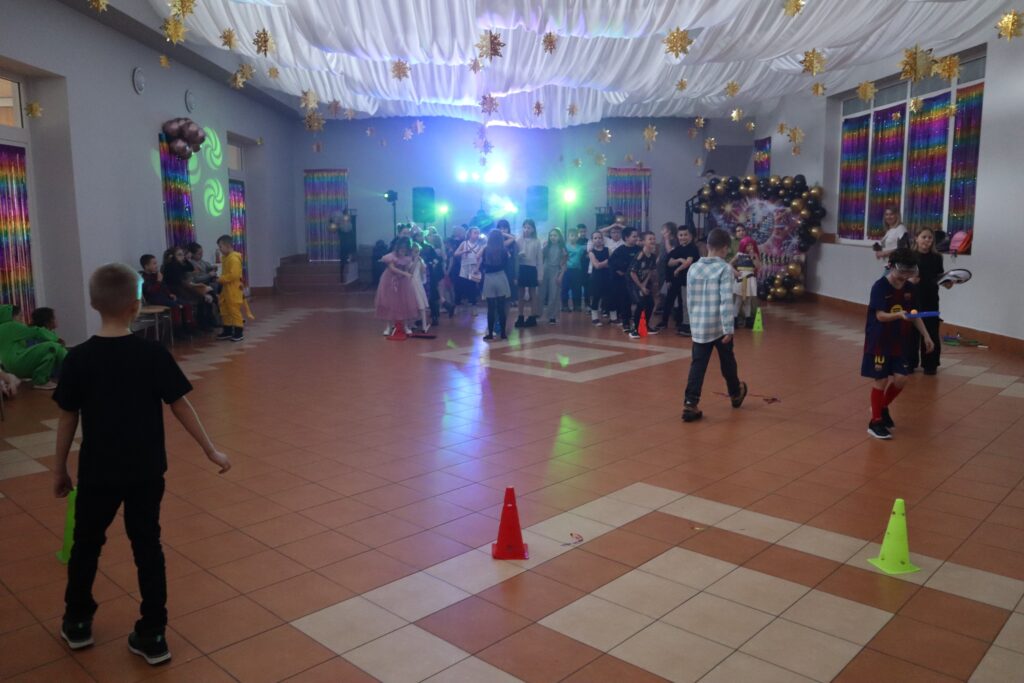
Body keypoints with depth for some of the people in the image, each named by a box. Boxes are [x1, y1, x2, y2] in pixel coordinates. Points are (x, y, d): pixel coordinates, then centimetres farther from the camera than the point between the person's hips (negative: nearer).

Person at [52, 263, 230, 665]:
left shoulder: (79, 358, -9)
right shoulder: (153, 355, -11)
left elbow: (68, 418, -3)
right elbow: (180, 407, -7)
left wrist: (59, 468, 10)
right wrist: (211, 451, 2)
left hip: (98, 472, 0)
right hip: (145, 471, 0)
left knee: (87, 543, 20)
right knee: (147, 546, 10)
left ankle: (77, 622, 37)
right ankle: (152, 635, 15)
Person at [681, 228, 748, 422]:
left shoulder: (693, 268, 5)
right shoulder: (725, 269, -10)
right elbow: (726, 300, -17)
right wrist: (728, 328, -16)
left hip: (698, 326, 3)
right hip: (719, 326, -3)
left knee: (697, 366, 3)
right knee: (728, 362, 17)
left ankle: (690, 404, -6)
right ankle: (736, 394, 39)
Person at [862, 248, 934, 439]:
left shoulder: (909, 288, 3)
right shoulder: (880, 287, -16)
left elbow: (915, 315, 11)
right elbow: (880, 316, -23)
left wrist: (926, 336, 7)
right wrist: (899, 315, -40)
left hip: (900, 342, 6)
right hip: (879, 342, -6)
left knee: (900, 379, 2)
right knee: (880, 381, -1)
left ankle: (883, 408, 29)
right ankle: (876, 422, 12)